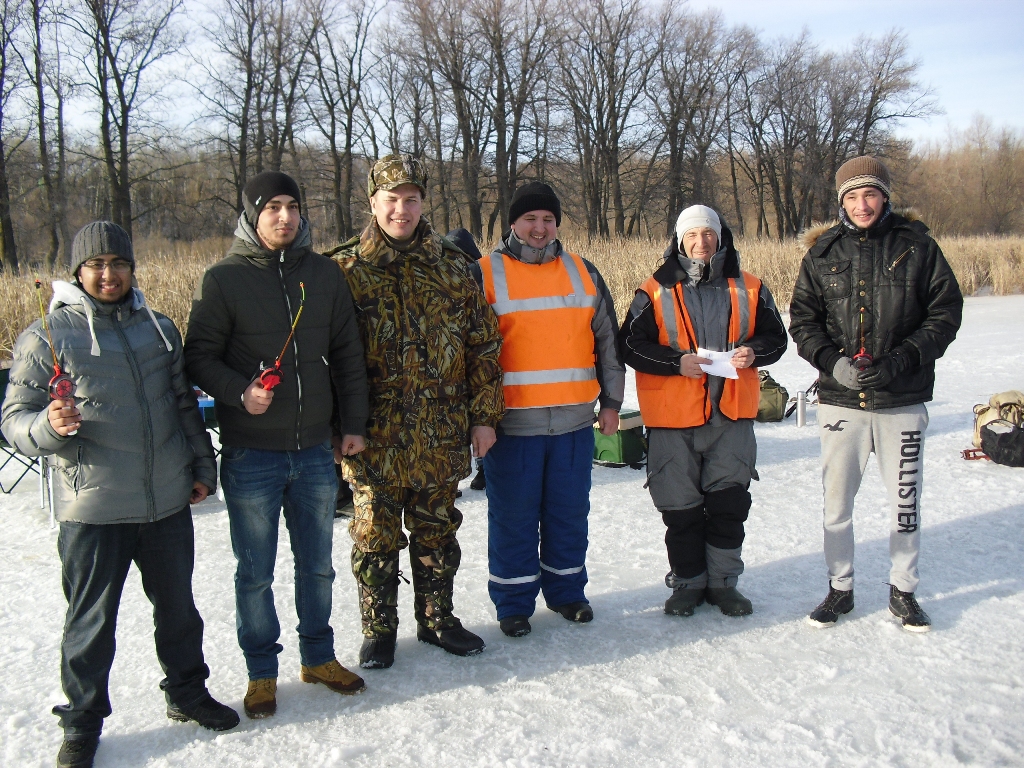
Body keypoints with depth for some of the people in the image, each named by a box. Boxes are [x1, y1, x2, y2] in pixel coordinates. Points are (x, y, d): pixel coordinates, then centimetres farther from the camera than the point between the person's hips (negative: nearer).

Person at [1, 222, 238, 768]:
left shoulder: (159, 328, 11)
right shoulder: (48, 337, -4)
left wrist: (202, 466, 16)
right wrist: (50, 426, -25)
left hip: (168, 502, 4)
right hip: (93, 510, -4)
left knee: (178, 606, 17)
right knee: (91, 621, 7)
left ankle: (186, 691, 37)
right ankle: (82, 722, 26)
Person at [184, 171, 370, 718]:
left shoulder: (323, 273, 5)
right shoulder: (224, 278, -5)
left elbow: (347, 354, 9)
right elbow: (199, 357, -4)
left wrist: (353, 422, 6)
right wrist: (239, 392, -22)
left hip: (315, 449, 3)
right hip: (251, 453, -3)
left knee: (317, 565, 15)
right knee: (255, 572, 9)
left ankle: (318, 657, 33)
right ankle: (261, 671, 26)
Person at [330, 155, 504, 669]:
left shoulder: (451, 265, 5)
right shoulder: (346, 269, -2)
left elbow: (482, 343, 7)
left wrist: (484, 415, 3)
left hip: (441, 438, 2)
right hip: (375, 439, -2)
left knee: (437, 533, 15)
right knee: (376, 539, 9)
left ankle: (437, 618, 33)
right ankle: (378, 629, 26)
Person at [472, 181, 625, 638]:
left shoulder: (583, 273, 11)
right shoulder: (486, 274, 0)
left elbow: (607, 340, 15)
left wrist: (610, 402, 12)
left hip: (574, 420, 3)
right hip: (512, 423, -3)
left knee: (570, 511, 12)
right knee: (513, 516, 4)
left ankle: (567, 591, 29)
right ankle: (513, 602, 19)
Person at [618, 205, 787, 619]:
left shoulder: (748, 289, 7)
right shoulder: (655, 292, 0)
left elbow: (775, 337, 11)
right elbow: (631, 345, -4)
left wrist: (753, 351, -11)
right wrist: (677, 362, -17)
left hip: (732, 415, 2)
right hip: (673, 417, -1)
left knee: (729, 503, 6)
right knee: (681, 507, 6)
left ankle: (723, 580, 23)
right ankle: (687, 581, 23)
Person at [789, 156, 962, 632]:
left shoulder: (917, 246, -1)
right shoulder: (823, 252, 3)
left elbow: (946, 312, 0)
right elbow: (801, 319, 5)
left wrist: (901, 361, -13)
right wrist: (832, 361, -12)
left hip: (903, 400, -1)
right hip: (839, 400, 1)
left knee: (905, 499, 9)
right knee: (836, 502, 8)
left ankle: (903, 590, 27)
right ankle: (839, 589, 25)